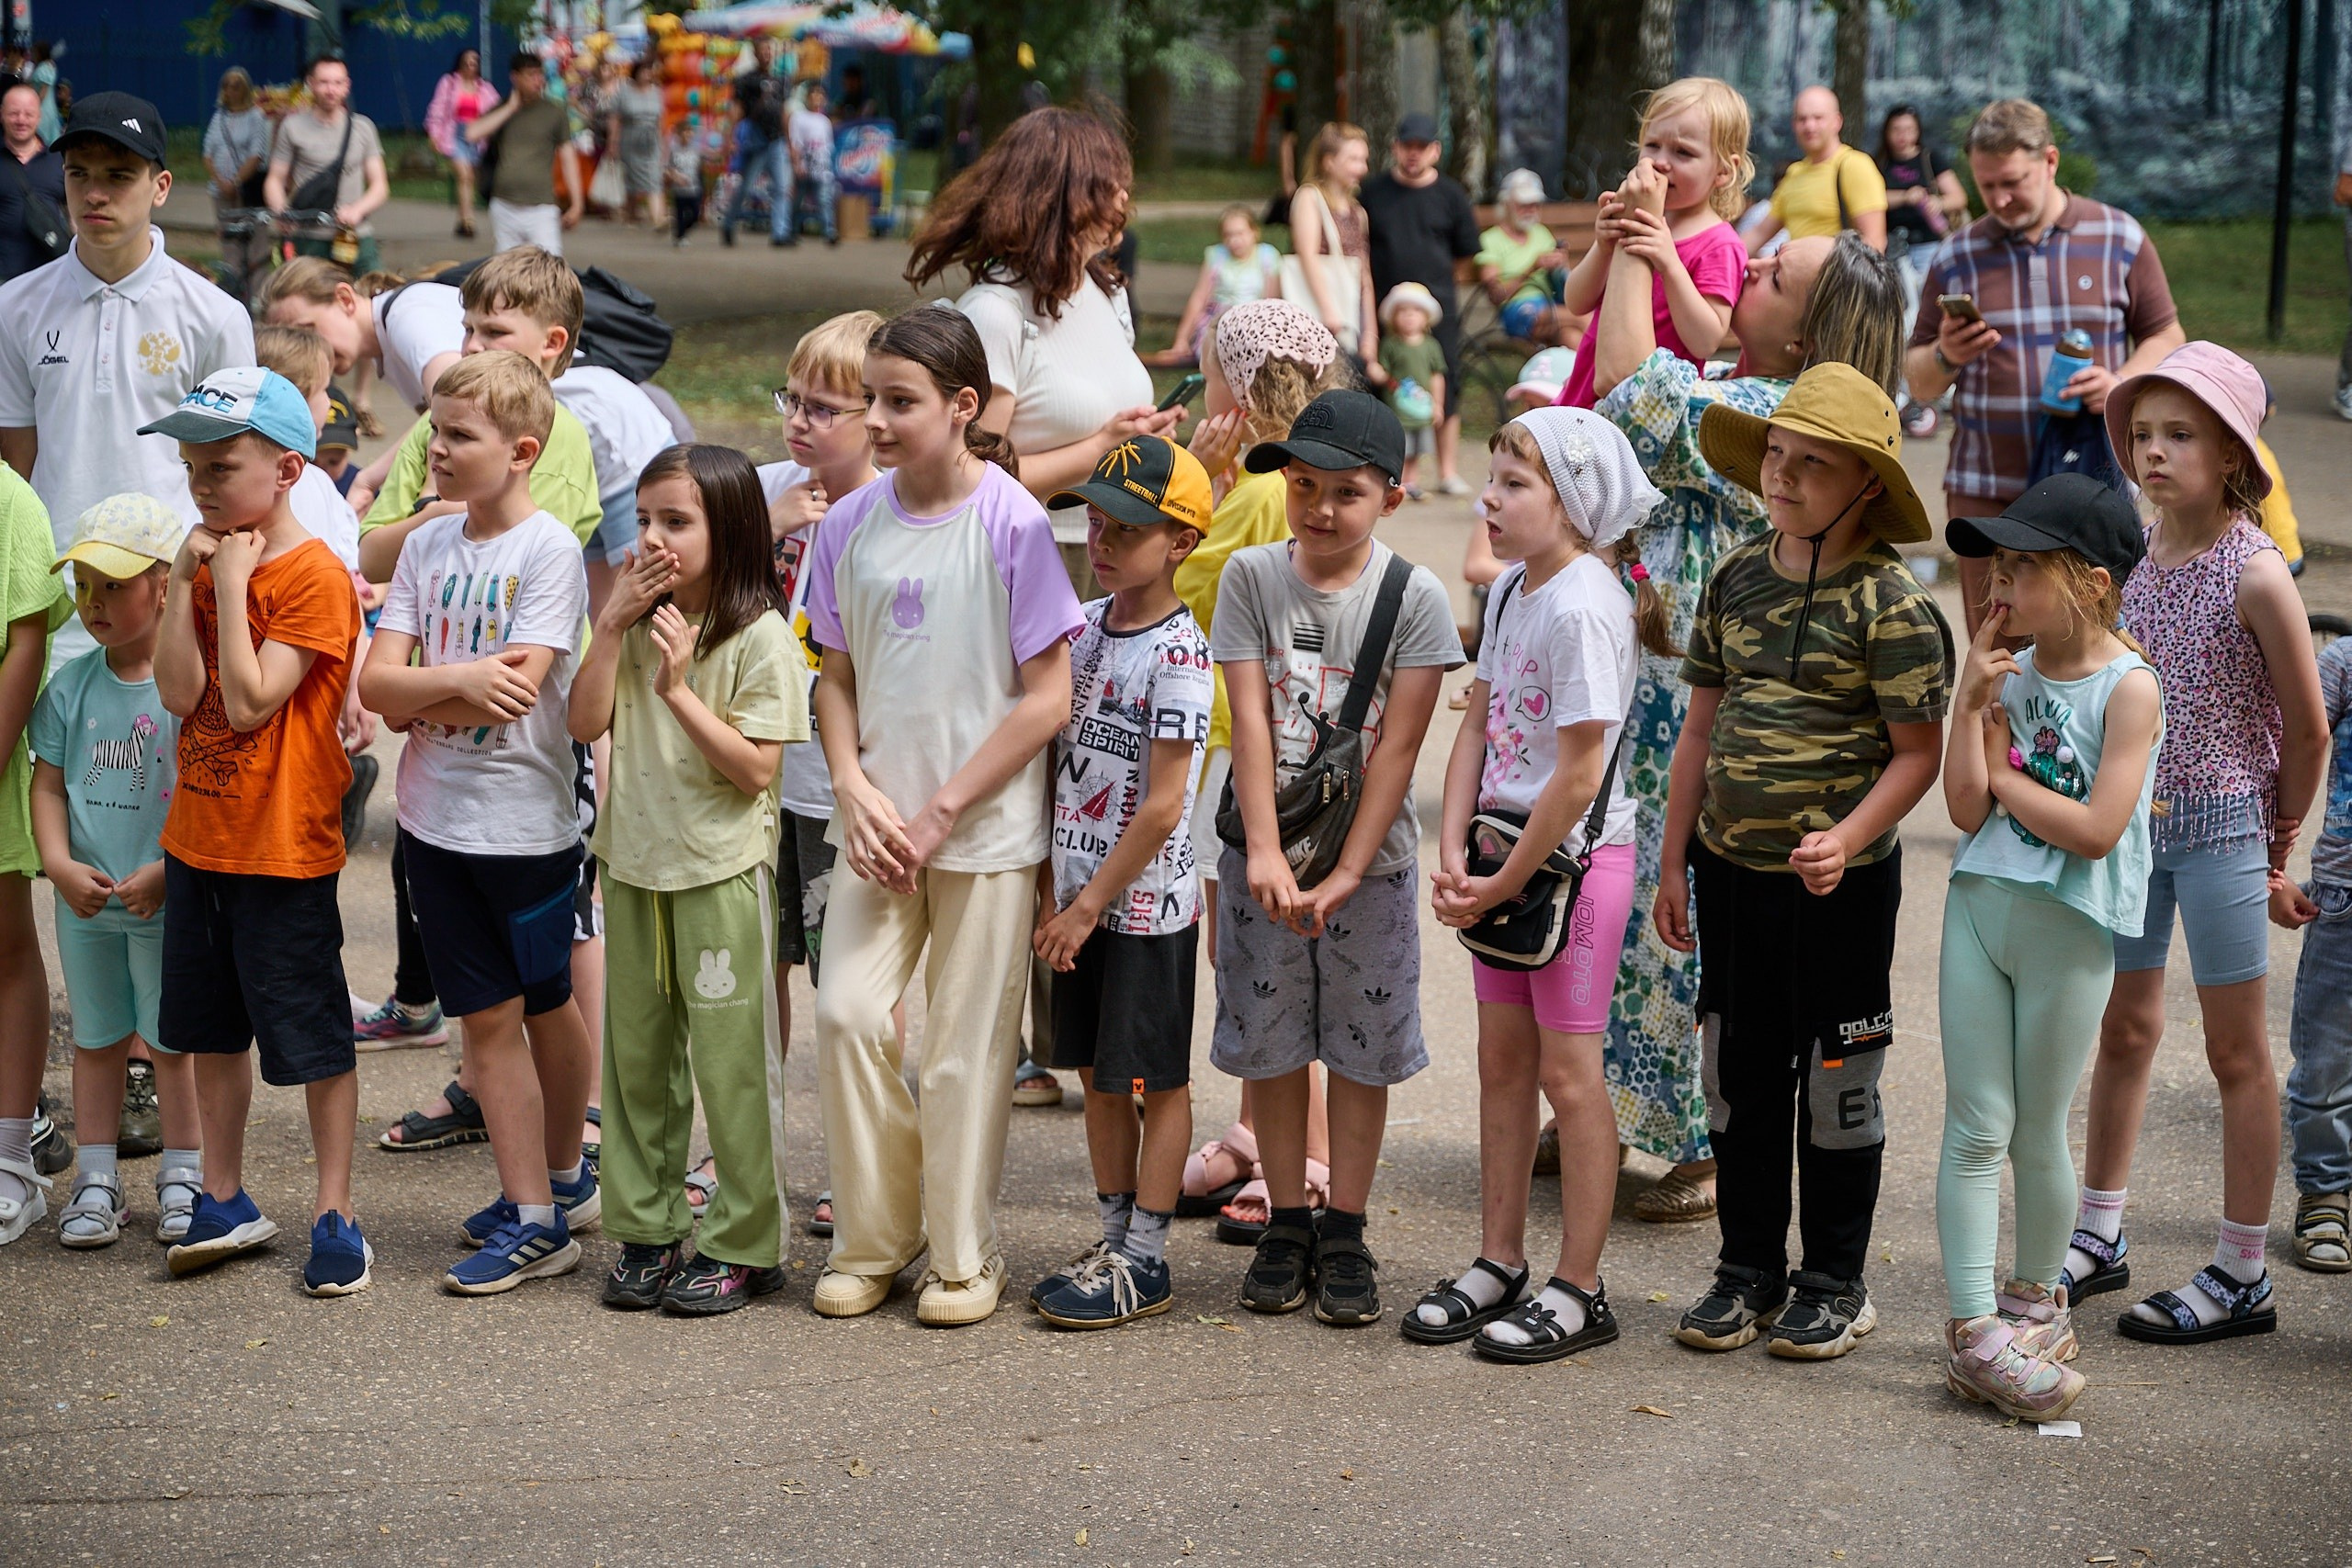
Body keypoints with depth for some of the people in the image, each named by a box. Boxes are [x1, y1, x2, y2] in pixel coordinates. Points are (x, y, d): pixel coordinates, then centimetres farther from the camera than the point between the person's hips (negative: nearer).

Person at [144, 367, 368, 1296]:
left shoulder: (314, 575, -15)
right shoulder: (210, 563, 8)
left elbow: (248, 701, -23)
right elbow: (179, 693, -4)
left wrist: (233, 585, -21)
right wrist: (185, 582, -10)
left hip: (284, 847, -8)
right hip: (198, 837, 8)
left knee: (314, 1036, 2)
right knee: (213, 1027, 16)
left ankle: (336, 1213, 12)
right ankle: (226, 1201, 28)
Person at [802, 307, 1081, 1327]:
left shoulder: (1013, 525, -11)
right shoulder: (850, 524, 2)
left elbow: (1046, 700, -10)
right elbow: (837, 677, 10)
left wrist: (941, 812, -12)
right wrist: (856, 791, -6)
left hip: (986, 828, -4)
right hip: (878, 821, 4)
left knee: (967, 1044, 3)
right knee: (848, 1013, -4)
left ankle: (965, 1255, 18)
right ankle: (872, 1240, 14)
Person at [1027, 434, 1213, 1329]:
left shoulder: (1179, 657, -16)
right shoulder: (1082, 629, 6)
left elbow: (1162, 806, -17)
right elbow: (1056, 765, 11)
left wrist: (1090, 905, -14)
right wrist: (1050, 888, 5)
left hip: (1147, 901, -7)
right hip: (1077, 895, 7)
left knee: (1157, 1080, 3)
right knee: (1097, 1076, 14)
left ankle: (1145, 1263, 10)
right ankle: (1116, 1245, 25)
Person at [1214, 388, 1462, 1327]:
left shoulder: (1413, 598, -8)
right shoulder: (1252, 577, -3)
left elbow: (1396, 749, -10)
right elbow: (1250, 720, -8)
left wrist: (1347, 873, -15)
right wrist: (1265, 853, -17)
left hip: (1370, 859, -1)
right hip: (1264, 855, 1)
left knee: (1362, 1046, 5)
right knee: (1270, 1040, 8)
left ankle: (1344, 1233, 16)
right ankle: (1286, 1225, 21)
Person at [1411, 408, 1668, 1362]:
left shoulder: (1584, 606, -19)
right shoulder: (1510, 593, 8)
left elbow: (1579, 773, -20)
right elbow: (1478, 727, 9)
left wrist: (1508, 881, -15)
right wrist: (1454, 851, -3)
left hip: (1574, 855, -9)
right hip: (1503, 852, 9)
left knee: (1568, 1070, -2)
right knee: (1502, 1060, 14)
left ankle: (1579, 1292, 7)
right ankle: (1500, 1264, 25)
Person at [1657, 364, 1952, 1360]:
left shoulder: (1889, 602, -11)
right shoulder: (1735, 581, 6)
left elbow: (1919, 752, -11)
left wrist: (1846, 840, -24)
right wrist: (1673, 863, 11)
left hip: (1840, 880, -5)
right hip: (1730, 870, 5)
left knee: (1836, 1083, 6)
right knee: (1740, 1075, 12)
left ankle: (1834, 1285, 18)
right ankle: (1749, 1270, 25)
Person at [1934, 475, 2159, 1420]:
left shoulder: (2128, 687, -12)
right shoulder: (2011, 670, 3)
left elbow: (2096, 829, -20)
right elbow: (1966, 807, -4)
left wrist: (2005, 776, -9)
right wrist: (1972, 699, -10)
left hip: (2070, 927, -4)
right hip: (1979, 907, 4)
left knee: (2037, 1131, 8)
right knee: (1975, 1127, 2)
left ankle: (2036, 1298, 28)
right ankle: (1974, 1327, 6)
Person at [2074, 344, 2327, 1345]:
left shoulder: (2255, 574, -16)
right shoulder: (2133, 557, 2)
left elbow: (2307, 732, -8)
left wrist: (2275, 847, 1)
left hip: (2221, 825, -6)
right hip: (2131, 819, 6)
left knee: (2237, 1052, 3)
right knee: (2123, 1030, 15)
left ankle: (2242, 1276, 11)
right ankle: (2100, 1237, 29)